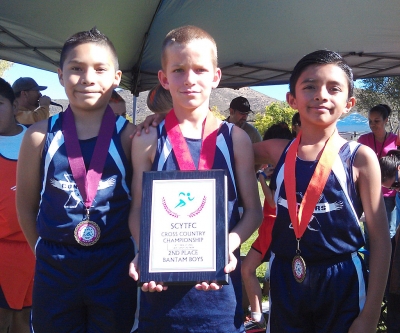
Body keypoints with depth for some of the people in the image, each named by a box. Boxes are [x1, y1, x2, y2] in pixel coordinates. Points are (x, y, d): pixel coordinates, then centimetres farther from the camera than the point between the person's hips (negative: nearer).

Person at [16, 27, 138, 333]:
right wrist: (46, 252, 7)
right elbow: (26, 204, 6)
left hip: (114, 267, -1)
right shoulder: (40, 136, -3)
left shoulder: (130, 136, -6)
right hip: (53, 269, 1)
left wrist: (129, 252, -2)